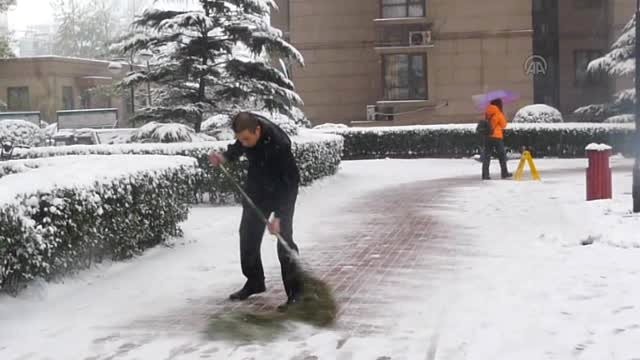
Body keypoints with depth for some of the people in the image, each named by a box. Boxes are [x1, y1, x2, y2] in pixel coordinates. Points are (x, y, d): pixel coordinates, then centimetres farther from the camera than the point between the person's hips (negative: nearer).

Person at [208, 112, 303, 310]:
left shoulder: (279, 143, -36)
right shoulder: (247, 126, -18)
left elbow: (290, 181, -32)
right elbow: (238, 147, 6)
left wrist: (278, 216, -36)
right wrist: (225, 156, -15)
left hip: (283, 188, -7)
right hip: (256, 186, 7)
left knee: (284, 238, -14)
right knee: (248, 234, 11)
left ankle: (295, 292, -7)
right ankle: (254, 281, 28)